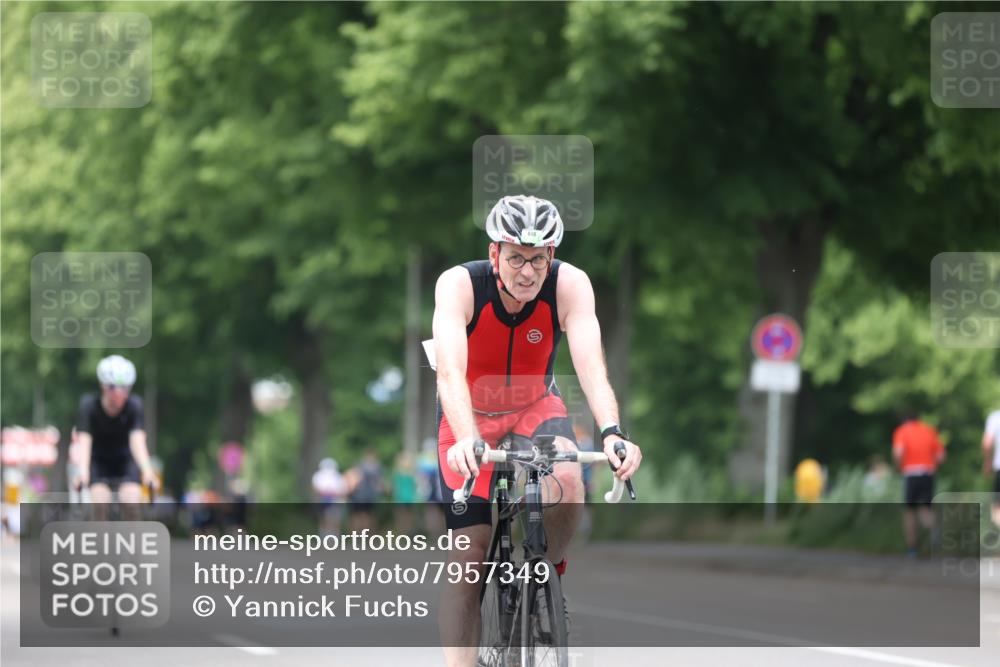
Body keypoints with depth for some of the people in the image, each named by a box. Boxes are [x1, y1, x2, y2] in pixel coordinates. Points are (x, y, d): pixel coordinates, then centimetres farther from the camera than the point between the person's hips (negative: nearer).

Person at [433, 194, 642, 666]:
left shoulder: (570, 285, -24)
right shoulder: (458, 285, -28)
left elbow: (591, 366, -34)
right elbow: (450, 373, -39)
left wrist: (611, 432, -52)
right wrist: (467, 441, -57)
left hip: (536, 407, 1)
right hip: (470, 417, -1)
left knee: (567, 480, -32)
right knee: (468, 558, -9)